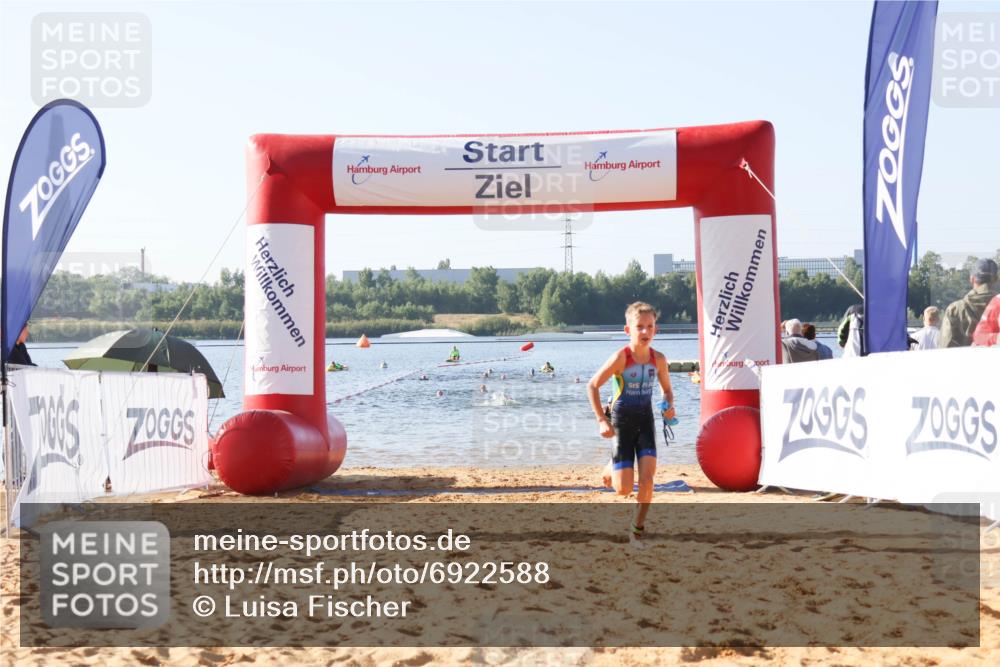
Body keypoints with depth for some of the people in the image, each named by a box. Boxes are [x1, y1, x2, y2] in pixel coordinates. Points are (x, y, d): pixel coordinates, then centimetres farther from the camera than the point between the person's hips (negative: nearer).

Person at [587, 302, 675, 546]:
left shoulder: (658, 359, -3)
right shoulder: (621, 357, -16)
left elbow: (667, 389, 14)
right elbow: (593, 385, -12)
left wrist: (669, 406, -8)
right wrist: (601, 420, -15)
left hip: (645, 421, 3)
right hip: (622, 422, -3)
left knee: (647, 480, -12)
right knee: (624, 489, -4)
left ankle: (638, 530, 7)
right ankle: (611, 468, 34)